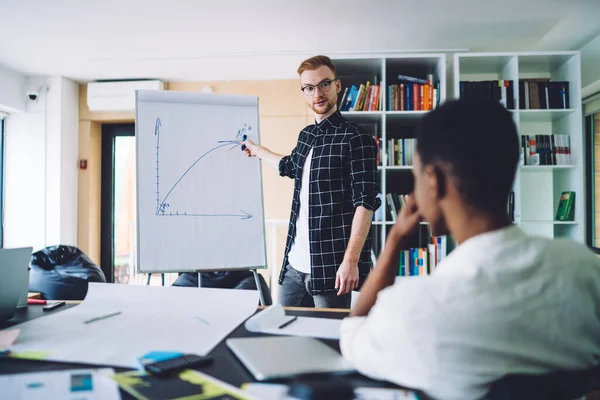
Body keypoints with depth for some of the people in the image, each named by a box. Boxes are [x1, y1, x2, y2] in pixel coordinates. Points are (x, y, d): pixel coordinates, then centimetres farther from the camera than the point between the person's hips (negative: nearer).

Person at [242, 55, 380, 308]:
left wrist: (351, 260, -21)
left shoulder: (355, 139, -9)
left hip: (331, 267, -7)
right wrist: (257, 150, 48)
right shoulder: (305, 136, 12)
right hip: (294, 266, 7)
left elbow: (365, 203, -14)